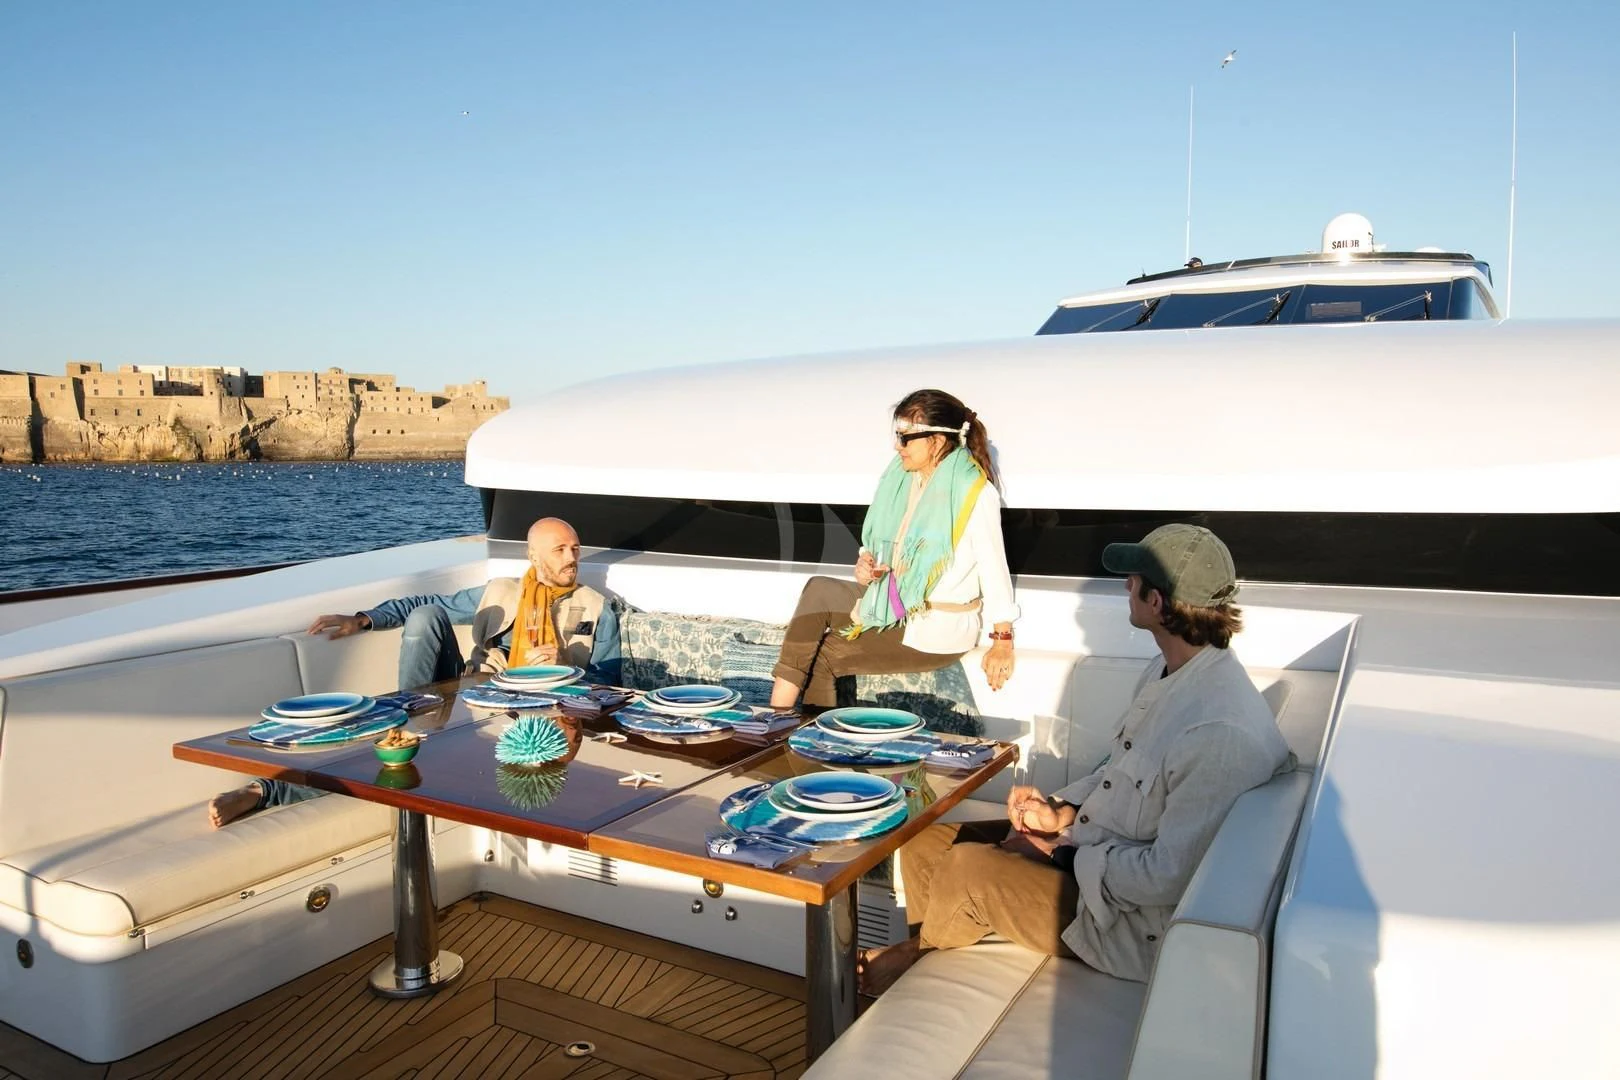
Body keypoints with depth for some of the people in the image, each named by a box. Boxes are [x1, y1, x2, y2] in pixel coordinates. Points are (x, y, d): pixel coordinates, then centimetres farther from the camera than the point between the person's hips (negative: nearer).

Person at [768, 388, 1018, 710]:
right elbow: (883, 548, 16)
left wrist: (1003, 641, -11)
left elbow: (993, 566, -13)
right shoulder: (901, 477, 5)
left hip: (937, 632, -7)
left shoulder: (975, 492, -16)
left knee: (821, 657, -11)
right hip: (894, 604, 7)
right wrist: (866, 564, -7)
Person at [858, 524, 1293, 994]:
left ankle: (919, 949, 14)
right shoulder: (1168, 672, 2)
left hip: (1132, 924, -9)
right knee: (925, 844, 2)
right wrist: (1061, 812, -1)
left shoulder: (1221, 734, -30)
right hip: (1083, 851, 9)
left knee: (967, 867, -20)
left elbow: (1167, 879, -28)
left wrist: (1064, 850, -15)